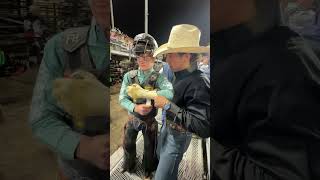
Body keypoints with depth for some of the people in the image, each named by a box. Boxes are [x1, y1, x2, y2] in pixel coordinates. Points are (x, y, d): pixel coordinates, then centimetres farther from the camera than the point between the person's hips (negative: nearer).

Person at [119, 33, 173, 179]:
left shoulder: (158, 78, -19)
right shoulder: (129, 76, -11)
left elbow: (171, 93, -37)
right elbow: (122, 98, -13)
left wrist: (144, 92, -36)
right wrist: (135, 107, -33)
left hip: (150, 121, -2)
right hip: (132, 118, 3)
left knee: (149, 148, 18)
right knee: (128, 145, 24)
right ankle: (129, 165, 55)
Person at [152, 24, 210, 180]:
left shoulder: (198, 84, -32)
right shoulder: (180, 75, -7)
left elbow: (203, 128, -39)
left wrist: (167, 105, -36)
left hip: (178, 136, -8)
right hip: (166, 127, 8)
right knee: (160, 156, 32)